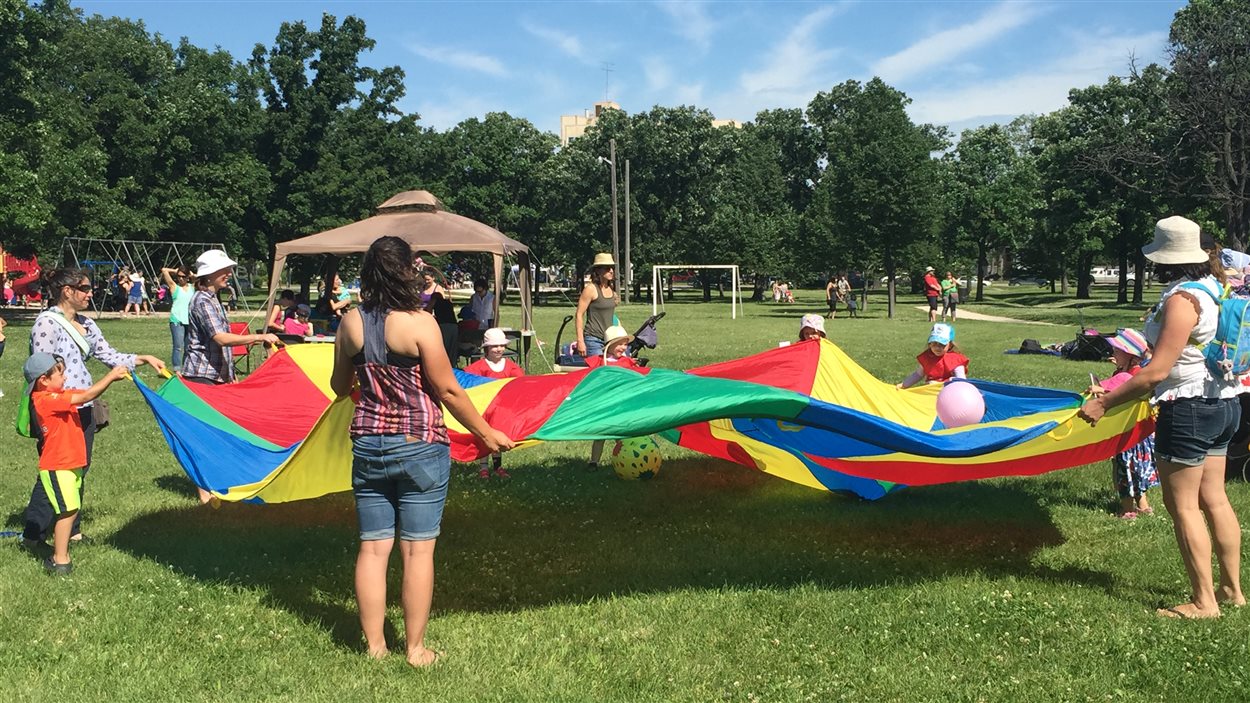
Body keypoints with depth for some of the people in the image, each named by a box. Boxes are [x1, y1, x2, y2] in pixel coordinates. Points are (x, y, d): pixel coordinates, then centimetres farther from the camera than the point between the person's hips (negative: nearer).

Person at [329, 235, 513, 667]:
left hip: (367, 445, 5)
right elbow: (448, 392, -11)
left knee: (372, 548, 11)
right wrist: (487, 433, 0)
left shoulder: (351, 323, 1)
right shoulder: (420, 323, -14)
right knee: (418, 550, 4)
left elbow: (339, 387, 13)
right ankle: (416, 649, 12)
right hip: (420, 448, -4)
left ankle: (374, 645, 19)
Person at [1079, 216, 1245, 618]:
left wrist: (1104, 403, -21)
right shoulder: (1214, 288, 6)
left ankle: (1204, 601, 4)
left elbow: (1157, 372, -24)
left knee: (1182, 505, -1)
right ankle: (1232, 589, 24)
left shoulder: (1181, 300, -21)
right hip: (1223, 404, 9)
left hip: (1189, 408, -9)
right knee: (1213, 499, 16)